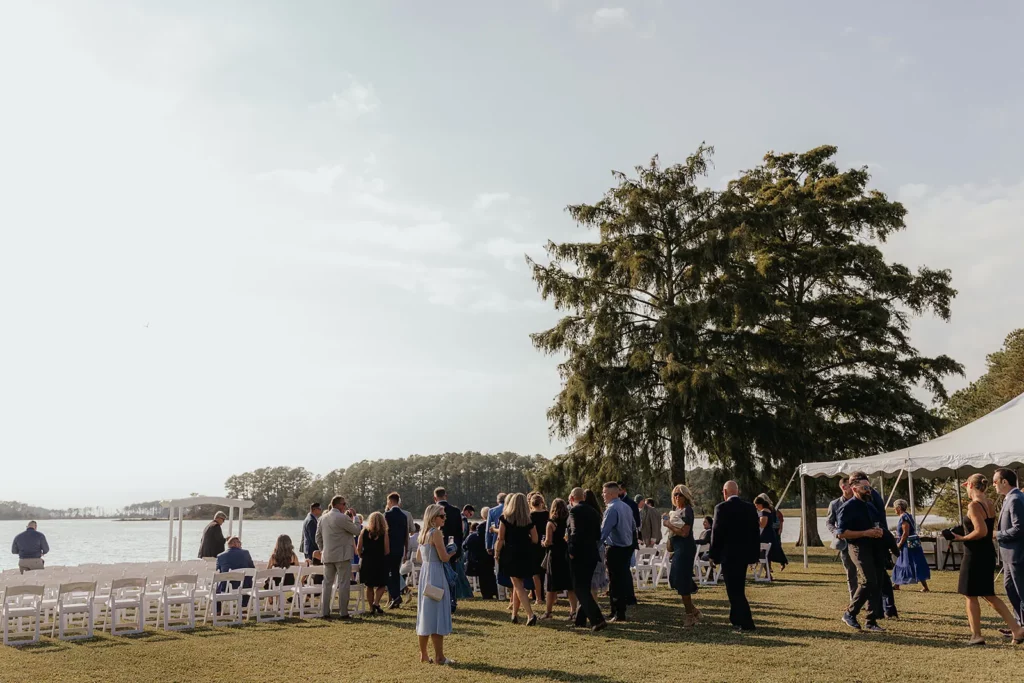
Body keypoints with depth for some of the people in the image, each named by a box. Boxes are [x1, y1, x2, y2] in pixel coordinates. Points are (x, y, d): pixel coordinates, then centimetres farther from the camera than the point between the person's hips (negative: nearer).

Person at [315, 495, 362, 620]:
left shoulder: (323, 518, 10)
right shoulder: (342, 518, -14)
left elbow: (318, 537, 15)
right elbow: (356, 530, -9)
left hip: (327, 556, 7)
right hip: (342, 556, -7)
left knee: (327, 583, 11)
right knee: (344, 584, -2)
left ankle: (325, 612, 12)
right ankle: (343, 612, -1)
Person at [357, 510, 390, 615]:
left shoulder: (364, 531, -1)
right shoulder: (384, 533, -7)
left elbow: (358, 549, -1)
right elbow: (387, 551, -8)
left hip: (366, 562, 2)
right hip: (380, 562, -2)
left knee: (369, 586, 13)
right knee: (382, 585, 11)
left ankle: (371, 608, 14)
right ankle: (376, 603, -7)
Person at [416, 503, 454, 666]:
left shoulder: (423, 532, 11)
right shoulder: (436, 533, -15)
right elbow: (444, 557, -17)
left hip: (424, 572, 9)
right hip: (435, 574, -9)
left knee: (425, 613, 14)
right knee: (437, 614, -3)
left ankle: (423, 654, 21)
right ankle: (439, 657, 1)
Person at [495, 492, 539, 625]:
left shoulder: (505, 518, -4)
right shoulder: (529, 520, 1)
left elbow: (500, 539, -8)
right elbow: (534, 540, 2)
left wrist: (497, 553, 3)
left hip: (511, 554, -3)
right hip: (526, 555, 3)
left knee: (518, 585, 0)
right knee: (517, 584, 17)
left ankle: (530, 614, -14)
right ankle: (514, 615, 23)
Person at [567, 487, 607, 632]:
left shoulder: (575, 511, -13)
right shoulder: (594, 511, 11)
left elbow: (575, 533, -22)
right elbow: (598, 534, 13)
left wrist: (571, 552, -14)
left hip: (579, 556, -8)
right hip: (592, 554, 8)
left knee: (580, 589, -3)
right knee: (585, 587, 18)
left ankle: (597, 620, -14)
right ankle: (580, 619, 26)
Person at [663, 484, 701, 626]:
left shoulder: (687, 510, -12)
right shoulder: (677, 510, 13)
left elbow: (684, 532, -19)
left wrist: (669, 525, -14)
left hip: (685, 549, -9)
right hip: (678, 548, 9)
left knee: (681, 580, -5)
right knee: (674, 579, 12)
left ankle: (690, 615, 7)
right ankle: (693, 611, 22)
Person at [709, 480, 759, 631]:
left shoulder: (722, 508, -13)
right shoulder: (750, 508, 5)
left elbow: (717, 533, -12)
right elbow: (755, 532, 8)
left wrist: (713, 555, -3)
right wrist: (754, 554, 14)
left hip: (729, 555, -6)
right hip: (745, 553, 7)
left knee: (734, 589, 0)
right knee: (738, 588, 19)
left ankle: (746, 623, -3)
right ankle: (736, 619, 27)